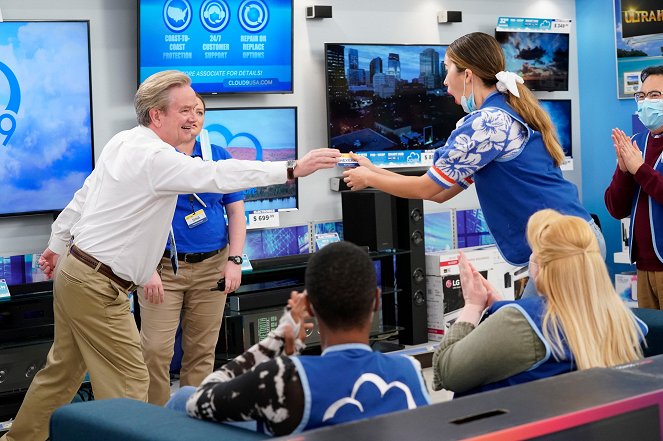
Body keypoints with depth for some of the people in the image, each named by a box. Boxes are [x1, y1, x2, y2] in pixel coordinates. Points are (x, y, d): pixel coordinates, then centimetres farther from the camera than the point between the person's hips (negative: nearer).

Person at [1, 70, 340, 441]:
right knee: (128, 383, -7)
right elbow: (220, 176, -29)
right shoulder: (156, 158, -21)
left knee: (63, 371, 21)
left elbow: (84, 196, 18)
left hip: (73, 271, 10)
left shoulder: (123, 142, 9)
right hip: (97, 286, -10)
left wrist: (58, 243, 28)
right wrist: (293, 169, -29)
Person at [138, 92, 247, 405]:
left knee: (202, 350, 8)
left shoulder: (219, 156, 8)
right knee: (156, 350, -7)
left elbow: (236, 212, 10)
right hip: (163, 266, -3)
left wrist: (234, 260, 1)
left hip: (211, 266, 3)